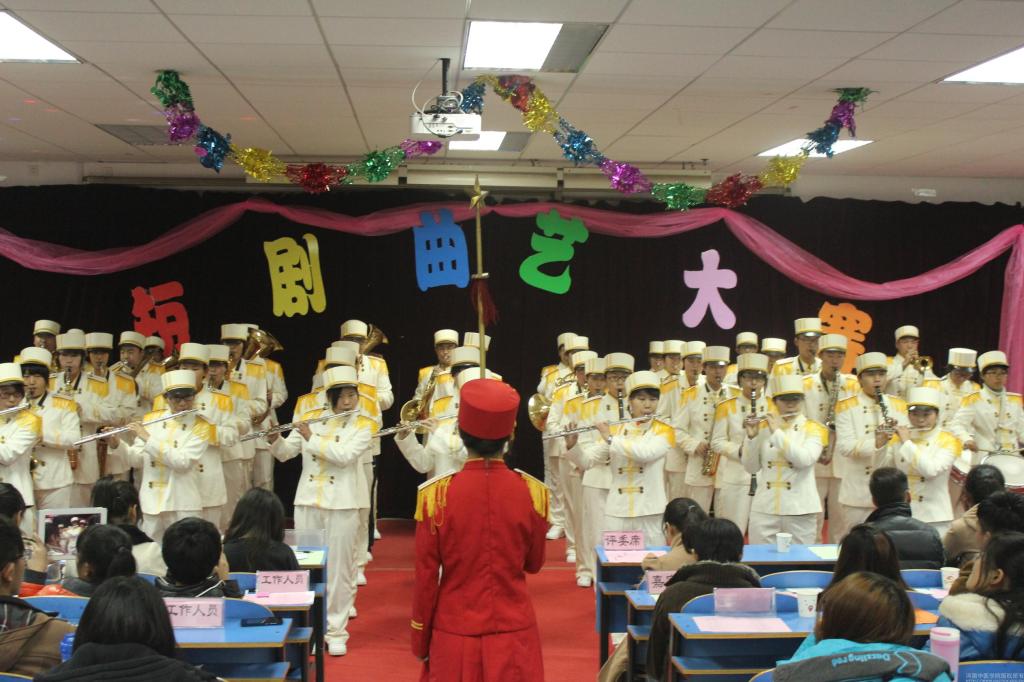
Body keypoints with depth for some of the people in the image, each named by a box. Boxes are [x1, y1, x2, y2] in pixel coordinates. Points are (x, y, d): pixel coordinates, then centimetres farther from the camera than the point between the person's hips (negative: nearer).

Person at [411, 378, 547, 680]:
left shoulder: (435, 494, -15)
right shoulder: (533, 491, -11)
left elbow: (426, 578, -8)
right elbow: (534, 564, 4)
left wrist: (420, 644, 4)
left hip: (454, 636, -1)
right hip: (514, 635, 1)